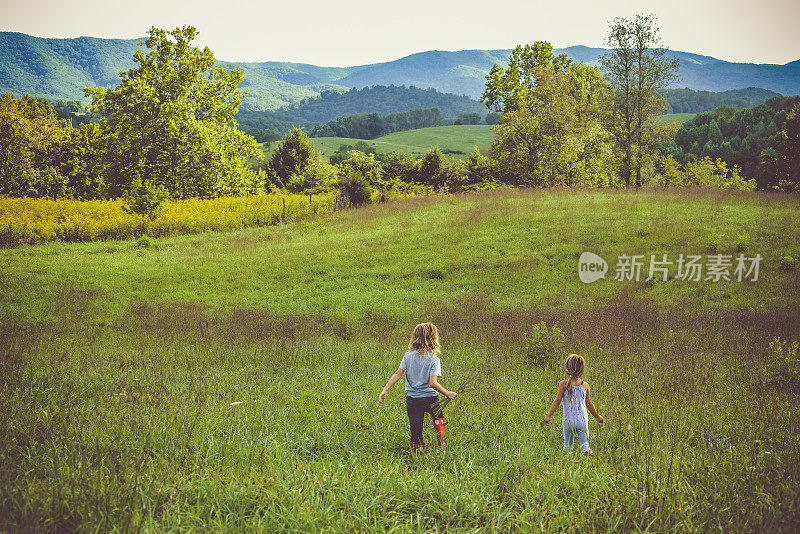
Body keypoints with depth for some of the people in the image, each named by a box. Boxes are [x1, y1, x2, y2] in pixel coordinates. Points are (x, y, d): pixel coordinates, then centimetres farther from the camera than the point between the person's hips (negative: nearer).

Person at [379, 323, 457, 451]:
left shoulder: (408, 356, -3)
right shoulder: (434, 360, -12)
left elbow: (398, 374, -11)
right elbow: (433, 383, -21)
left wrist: (385, 390, -11)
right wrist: (448, 393, -10)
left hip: (412, 399, 2)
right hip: (430, 398, -1)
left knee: (416, 430, 9)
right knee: (439, 418, 27)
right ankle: (443, 446, 23)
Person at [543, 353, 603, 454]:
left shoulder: (563, 384, -7)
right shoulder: (585, 385, 0)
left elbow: (557, 401, -6)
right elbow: (589, 403, 10)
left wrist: (548, 416, 1)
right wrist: (597, 416, 25)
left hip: (568, 421, -1)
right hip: (582, 421, 1)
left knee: (568, 444, 11)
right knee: (584, 444, 8)